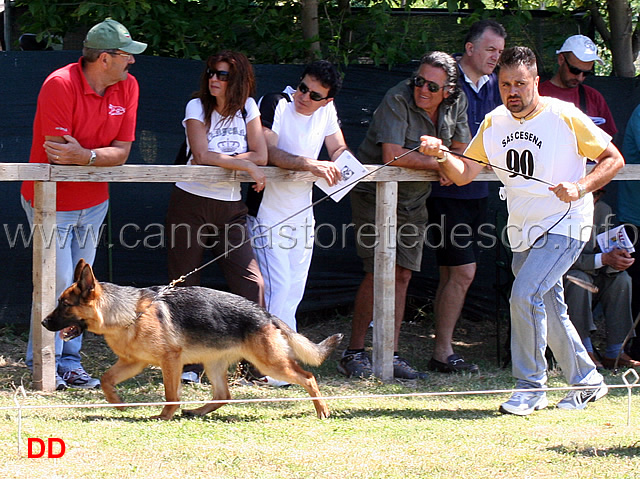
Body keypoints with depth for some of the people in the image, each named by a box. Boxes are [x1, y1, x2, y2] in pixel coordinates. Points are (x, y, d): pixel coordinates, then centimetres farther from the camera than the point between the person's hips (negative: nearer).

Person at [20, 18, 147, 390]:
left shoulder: (128, 87, -3)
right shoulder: (60, 85, -22)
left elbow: (122, 151, -8)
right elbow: (56, 153, -25)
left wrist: (84, 156, -25)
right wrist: (101, 157, -16)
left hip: (93, 202, 6)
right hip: (52, 202, -6)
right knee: (59, 284, -6)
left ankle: (69, 362, 15)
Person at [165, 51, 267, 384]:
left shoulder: (247, 107, 4)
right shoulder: (197, 107, -4)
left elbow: (260, 156, -5)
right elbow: (201, 155, -16)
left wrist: (218, 158, -12)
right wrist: (246, 165, -13)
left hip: (230, 208, 2)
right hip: (190, 204, -2)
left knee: (251, 284, -11)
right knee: (184, 287, -1)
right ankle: (189, 366, 7)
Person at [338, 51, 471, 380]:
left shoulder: (456, 103, -2)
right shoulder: (397, 100, -22)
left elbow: (461, 152, 2)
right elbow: (392, 155, -29)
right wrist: (439, 164, -19)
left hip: (414, 199, 6)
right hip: (375, 193, -6)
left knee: (401, 275, 2)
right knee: (378, 272, -12)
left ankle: (391, 356, 5)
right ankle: (354, 353, -4)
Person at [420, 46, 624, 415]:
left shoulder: (565, 117, -12)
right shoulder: (494, 123, 5)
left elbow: (614, 159, -7)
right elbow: (464, 174, 4)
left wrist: (580, 188, -22)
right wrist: (443, 155, -17)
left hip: (564, 225, -7)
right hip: (524, 229, 7)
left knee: (526, 294, -20)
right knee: (549, 308, 12)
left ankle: (531, 387, -9)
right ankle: (586, 381, 28)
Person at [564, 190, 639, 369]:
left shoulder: (604, 211, 4)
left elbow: (606, 248, 5)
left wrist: (617, 257, -21)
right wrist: (604, 259, -33)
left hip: (594, 275, 6)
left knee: (621, 279, -18)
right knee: (579, 279, -35)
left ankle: (614, 353, -21)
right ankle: (584, 350, -35)